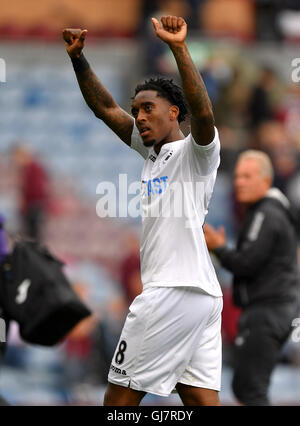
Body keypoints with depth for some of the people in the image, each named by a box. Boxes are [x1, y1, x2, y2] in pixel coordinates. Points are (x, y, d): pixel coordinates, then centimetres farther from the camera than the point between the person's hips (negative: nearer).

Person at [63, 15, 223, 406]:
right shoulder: (153, 152, 20)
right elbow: (105, 108, 19)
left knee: (120, 396, -4)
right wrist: (78, 58, 7)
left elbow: (203, 114, -25)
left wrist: (179, 48, -32)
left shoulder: (194, 152, -4)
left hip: (175, 291, -9)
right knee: (200, 398, 3)